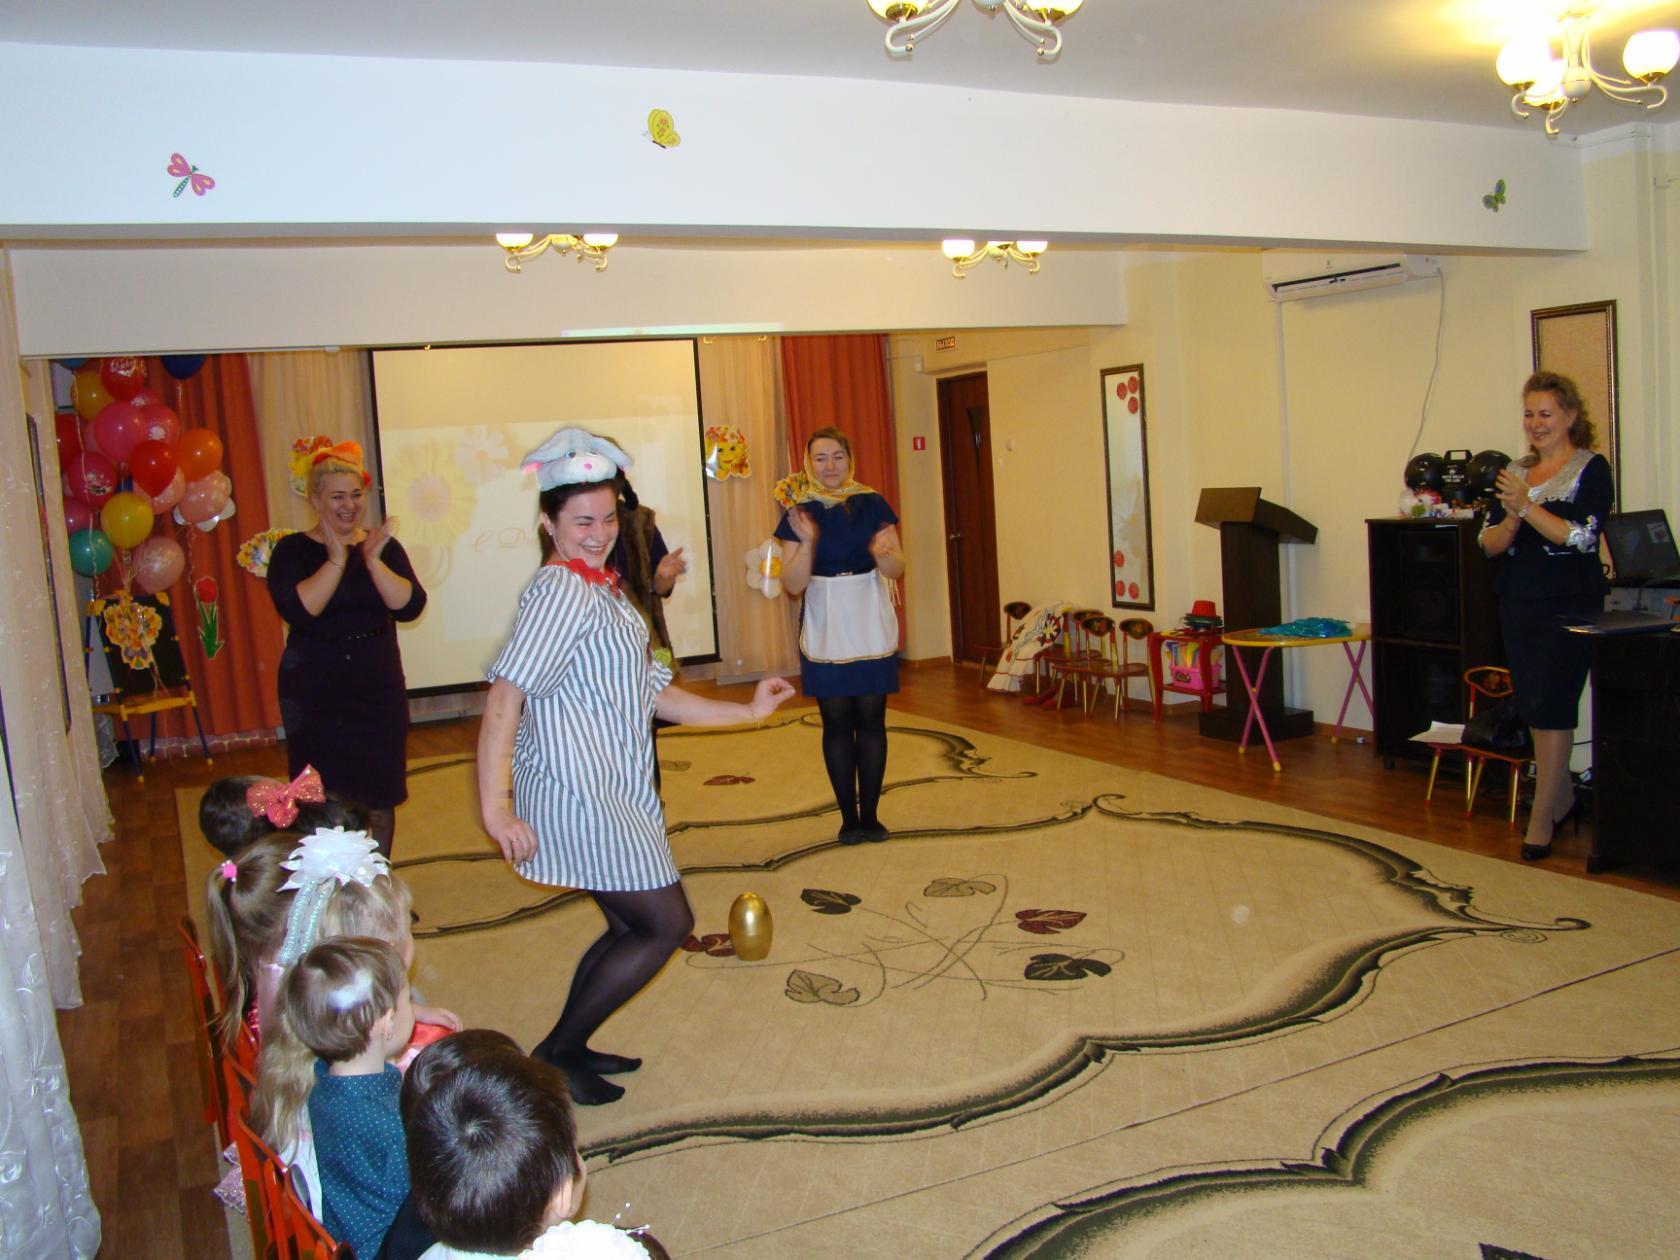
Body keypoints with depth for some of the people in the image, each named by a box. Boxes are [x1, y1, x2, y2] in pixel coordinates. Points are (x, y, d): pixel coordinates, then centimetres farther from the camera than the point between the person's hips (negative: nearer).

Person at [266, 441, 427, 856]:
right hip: (315, 694, -2)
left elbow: (410, 606, -10)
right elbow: (298, 610, -21)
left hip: (379, 690, 2)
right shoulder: (293, 550, -3)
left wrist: (373, 560, -20)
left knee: (378, 798, 9)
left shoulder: (384, 545, 4)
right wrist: (336, 560, -22)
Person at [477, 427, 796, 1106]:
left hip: (612, 795, 9)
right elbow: (504, 699, -23)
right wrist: (494, 807, -29)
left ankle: (570, 1050, 30)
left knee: (632, 928, 15)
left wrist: (748, 711, 16)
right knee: (666, 924, -2)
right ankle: (556, 1055, 10)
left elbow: (653, 694, 18)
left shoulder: (601, 590, 15)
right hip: (578, 796, -9)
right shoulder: (560, 591, -15)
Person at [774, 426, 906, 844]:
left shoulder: (872, 505, 0)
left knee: (871, 718, 3)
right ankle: (848, 817, 13)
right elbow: (793, 585, -7)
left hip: (870, 626, 0)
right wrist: (807, 542, -23)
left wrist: (883, 553, -26)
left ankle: (870, 814, 13)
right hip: (825, 629, 0)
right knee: (836, 721, 3)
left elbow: (897, 570, -4)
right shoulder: (800, 513, -1)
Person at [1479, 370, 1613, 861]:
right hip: (1519, 607, 6)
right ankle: (1564, 797, 27)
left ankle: (1542, 817, 1)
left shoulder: (1592, 469, -4)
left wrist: (1527, 506, -23)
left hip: (1570, 608, -6)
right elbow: (1489, 543, 8)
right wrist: (1511, 520, -12)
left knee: (1550, 708, -6)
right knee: (1535, 708, 11)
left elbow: (1582, 536, -17)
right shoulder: (1516, 471, 12)